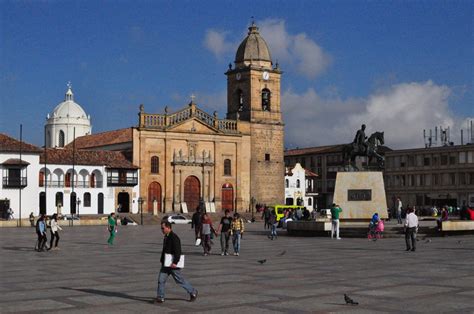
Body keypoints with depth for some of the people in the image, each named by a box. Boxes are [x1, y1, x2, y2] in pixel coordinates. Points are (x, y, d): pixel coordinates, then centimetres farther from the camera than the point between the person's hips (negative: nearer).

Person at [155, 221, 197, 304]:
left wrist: (175, 262, -28)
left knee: (180, 280, 3)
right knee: (161, 279, 1)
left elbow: (177, 251, -23)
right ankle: (160, 297, 7)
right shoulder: (166, 237, 11)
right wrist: (162, 260, 23)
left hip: (173, 264, -8)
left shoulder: (174, 237, -18)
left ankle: (193, 292, 18)